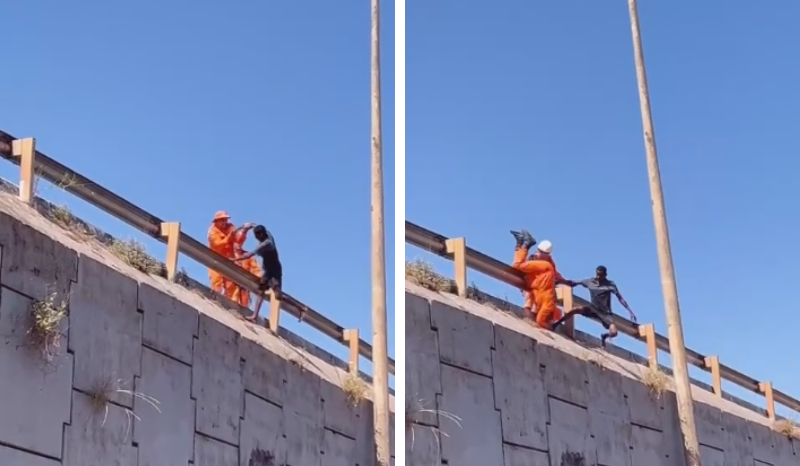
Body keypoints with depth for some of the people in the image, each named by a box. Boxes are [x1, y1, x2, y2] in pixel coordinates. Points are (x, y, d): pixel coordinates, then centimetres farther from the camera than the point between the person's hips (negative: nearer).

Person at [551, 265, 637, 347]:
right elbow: (574, 283, 8)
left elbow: (620, 298, -9)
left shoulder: (610, 284, -8)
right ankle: (555, 324, -21)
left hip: (605, 312, -1)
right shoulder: (589, 281, 0)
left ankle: (604, 336, 17)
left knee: (613, 333, -22)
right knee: (577, 309, -30)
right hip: (593, 308, 1)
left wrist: (630, 312, -15)